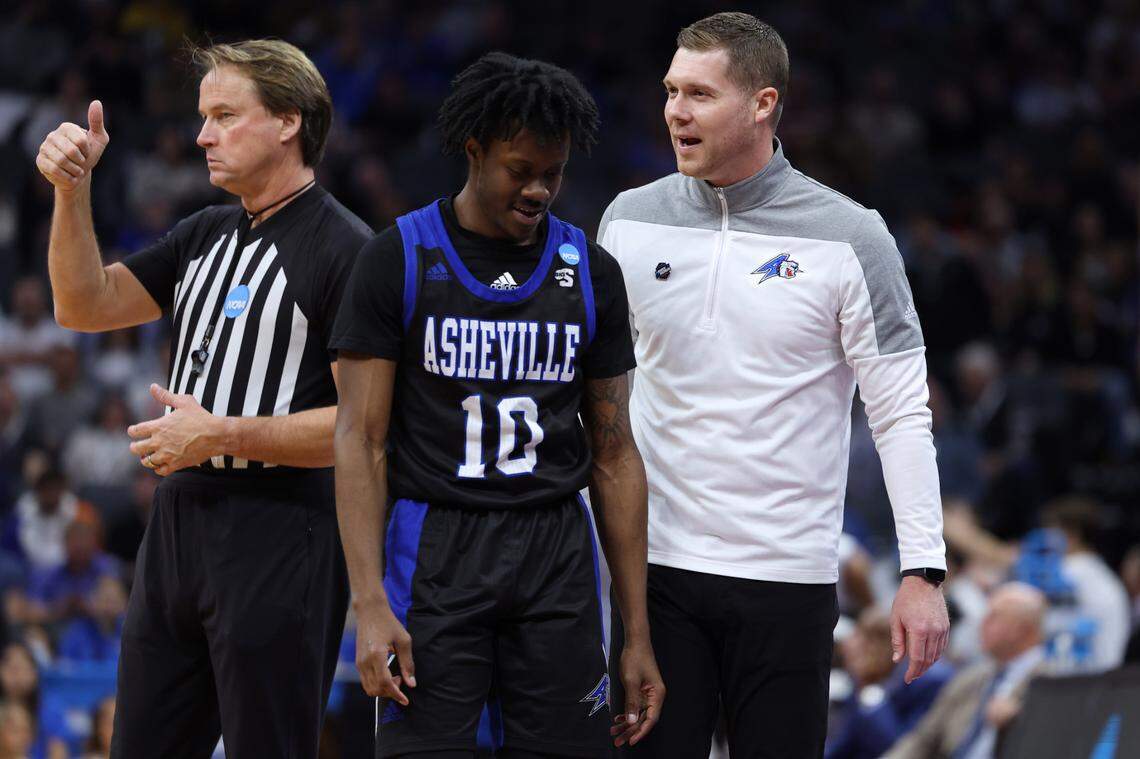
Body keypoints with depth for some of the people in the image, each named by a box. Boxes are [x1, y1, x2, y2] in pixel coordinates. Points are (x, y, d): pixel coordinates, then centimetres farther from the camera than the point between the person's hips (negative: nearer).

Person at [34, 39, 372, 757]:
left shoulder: (346, 250, -10)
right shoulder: (206, 236, 16)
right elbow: (87, 306, 15)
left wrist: (222, 435, -17)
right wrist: (72, 190, 2)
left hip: (280, 535, -8)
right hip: (180, 519, 8)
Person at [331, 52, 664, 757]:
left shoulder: (591, 274, 9)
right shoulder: (398, 261, -1)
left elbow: (614, 456, 11)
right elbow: (361, 443, -3)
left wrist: (639, 635, 8)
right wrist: (370, 606, -13)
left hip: (557, 558, 3)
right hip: (437, 552, -3)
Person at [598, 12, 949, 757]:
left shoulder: (848, 238, -4)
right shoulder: (632, 220, 5)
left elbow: (902, 410, -4)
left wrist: (924, 569, -10)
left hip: (786, 579, -2)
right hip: (654, 565, 2)